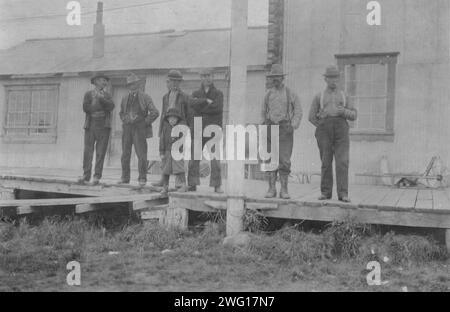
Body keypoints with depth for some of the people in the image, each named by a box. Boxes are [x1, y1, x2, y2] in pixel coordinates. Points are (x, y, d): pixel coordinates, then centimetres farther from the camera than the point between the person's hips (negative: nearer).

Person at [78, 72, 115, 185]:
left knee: (100, 153, -3)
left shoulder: (107, 95, 15)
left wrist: (101, 98, -15)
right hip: (90, 126, 0)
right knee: (88, 151, -3)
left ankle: (97, 177, -1)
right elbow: (86, 107, -5)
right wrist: (101, 108, -4)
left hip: (104, 126, 0)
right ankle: (86, 175, 1)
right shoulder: (88, 94, 12)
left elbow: (111, 106, -5)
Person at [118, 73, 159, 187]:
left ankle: (142, 178, 0)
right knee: (125, 154, 6)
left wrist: (145, 122, -7)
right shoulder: (125, 98, 14)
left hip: (139, 129, -5)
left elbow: (155, 112, -5)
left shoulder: (145, 97, 0)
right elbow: (121, 112, 28)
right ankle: (125, 178, 15)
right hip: (127, 129, 5)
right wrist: (125, 120, 11)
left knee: (141, 154, -7)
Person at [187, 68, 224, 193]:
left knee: (215, 157, -5)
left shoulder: (218, 93, 8)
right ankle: (192, 184, 5)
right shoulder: (196, 94, 15)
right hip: (198, 130, 2)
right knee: (194, 157, -1)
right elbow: (195, 105, -5)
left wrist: (201, 106, -6)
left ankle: (217, 185, -1)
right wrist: (207, 101, -8)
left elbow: (218, 108, -10)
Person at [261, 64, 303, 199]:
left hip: (285, 129, -3)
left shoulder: (291, 94, 4)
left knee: (284, 160, -6)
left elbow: (298, 112, 4)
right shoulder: (268, 94, 13)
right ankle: (272, 189, 5)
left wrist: (293, 126, -12)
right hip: (270, 127, 3)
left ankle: (284, 190, 1)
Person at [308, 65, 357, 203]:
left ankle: (343, 194, -10)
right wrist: (323, 129, 0)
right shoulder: (319, 97, 12)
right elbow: (312, 117, 10)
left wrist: (344, 111, -12)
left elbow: (354, 116, 9)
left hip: (341, 131, 0)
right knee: (326, 162, 1)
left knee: (342, 162, -10)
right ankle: (326, 192, 9)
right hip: (324, 131, 0)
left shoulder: (344, 96, 15)